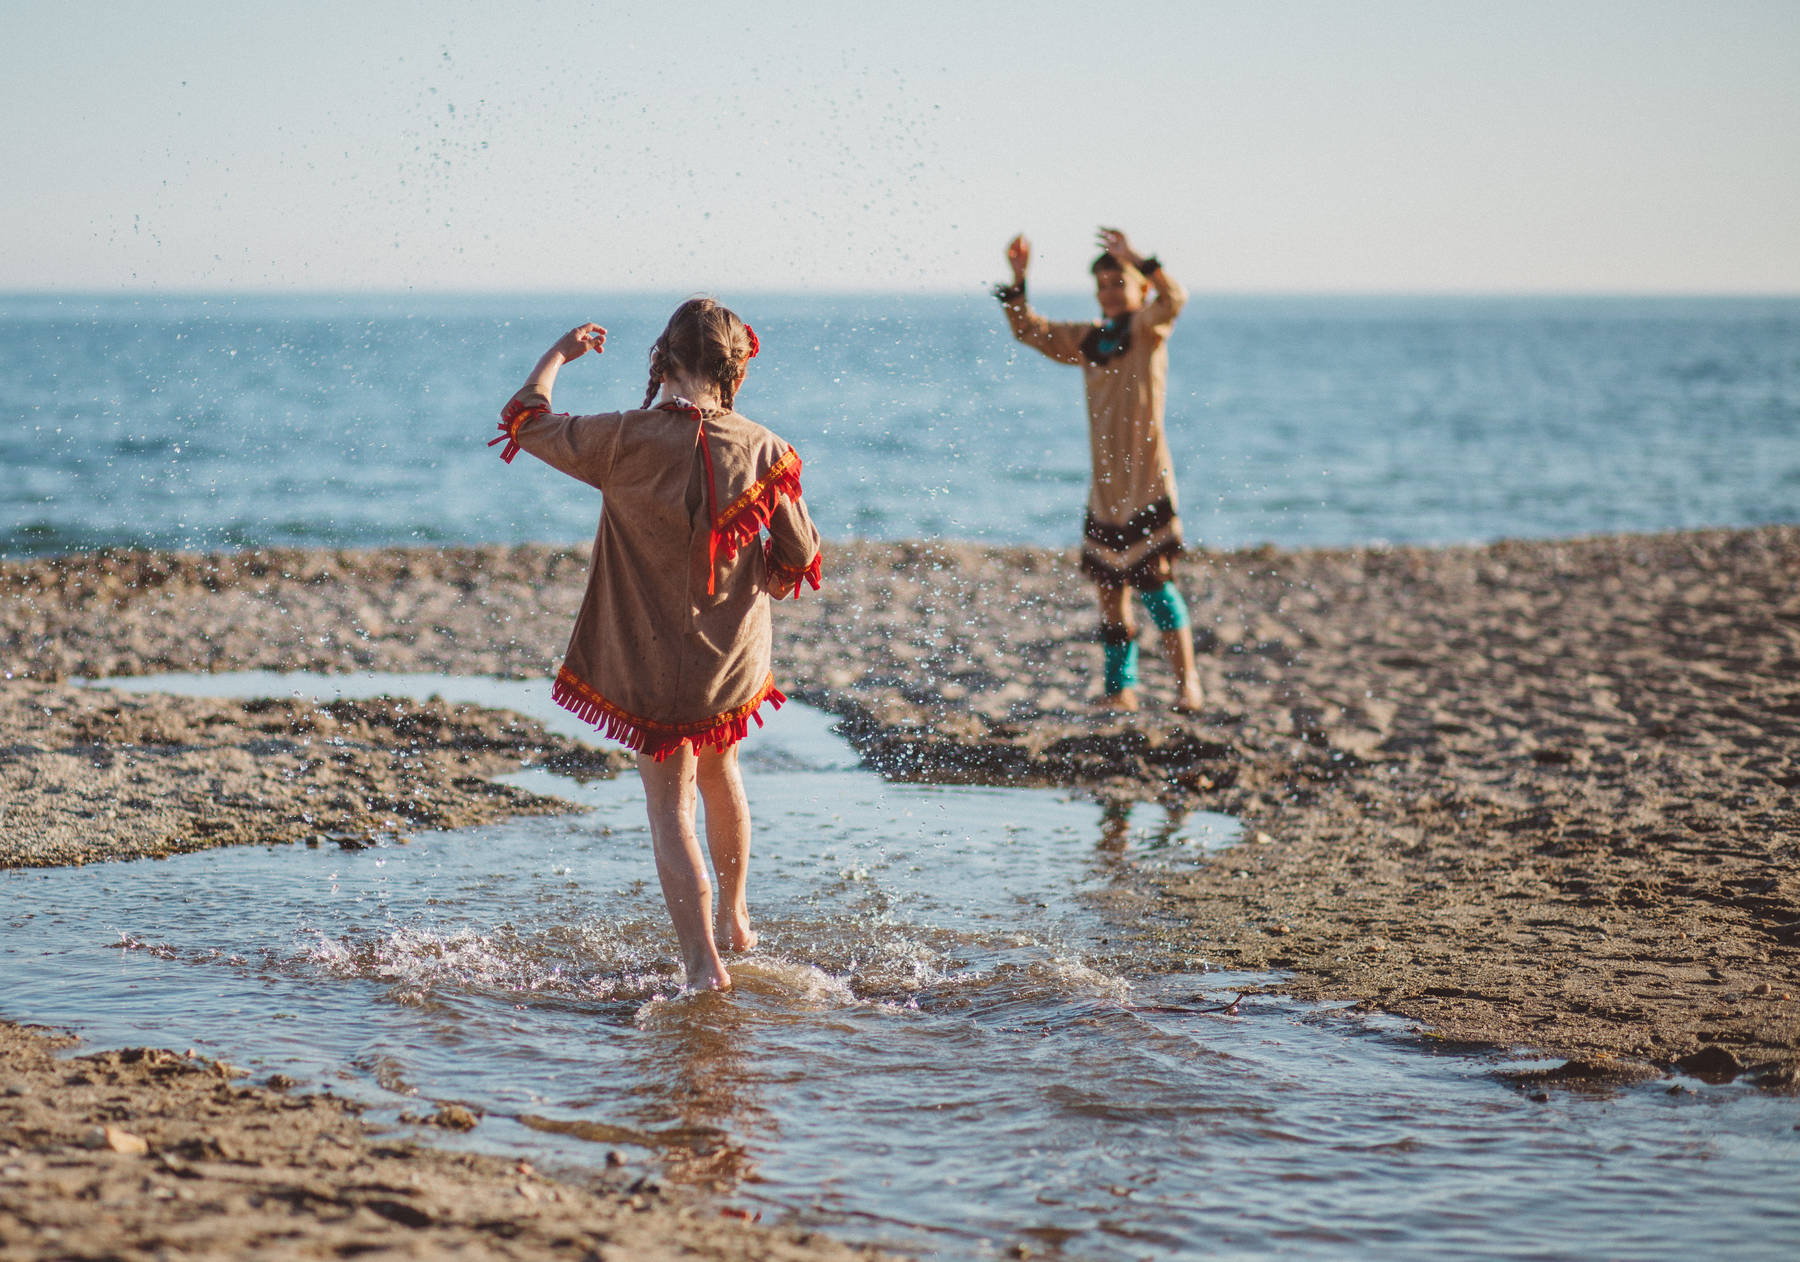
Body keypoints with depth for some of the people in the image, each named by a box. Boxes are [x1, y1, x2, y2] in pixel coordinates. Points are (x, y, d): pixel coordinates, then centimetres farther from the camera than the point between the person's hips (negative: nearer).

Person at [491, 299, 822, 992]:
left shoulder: (626, 440, -18)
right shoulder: (761, 449, -10)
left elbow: (527, 421, -4)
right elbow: (801, 554, -1)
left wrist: (560, 352, 13)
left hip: (652, 661, -3)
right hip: (734, 655, 3)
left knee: (671, 809, 3)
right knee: (719, 772, 28)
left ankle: (705, 967, -6)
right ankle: (735, 920, 44)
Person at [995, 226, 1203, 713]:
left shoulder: (1147, 327, -4)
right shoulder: (1088, 338, 13)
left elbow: (1173, 299, -25)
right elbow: (1029, 330, 16)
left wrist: (1138, 260, -38)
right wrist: (1018, 279, 3)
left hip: (1147, 480, -6)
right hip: (1105, 485, 6)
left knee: (1154, 581, -9)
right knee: (1110, 590, 9)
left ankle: (1187, 681, 0)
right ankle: (1120, 689, 17)